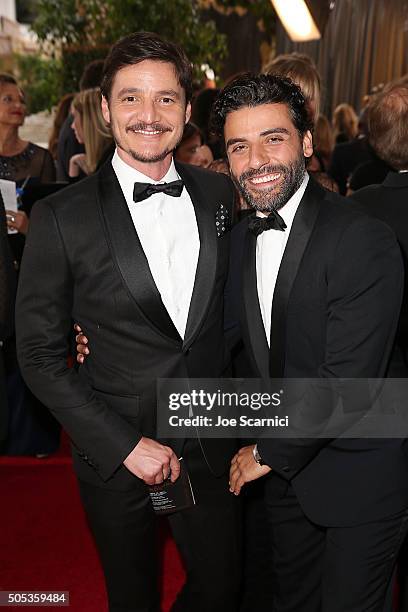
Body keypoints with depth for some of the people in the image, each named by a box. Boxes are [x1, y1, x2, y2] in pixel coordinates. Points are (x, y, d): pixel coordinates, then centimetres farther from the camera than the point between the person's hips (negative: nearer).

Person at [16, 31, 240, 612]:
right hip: (114, 455, -2)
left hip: (212, 447, 3)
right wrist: (126, 445, -14)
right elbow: (39, 355, -10)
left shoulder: (219, 193, -2)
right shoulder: (61, 217, -14)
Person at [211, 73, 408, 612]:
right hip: (286, 471, 6)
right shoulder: (242, 237, 0)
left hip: (359, 479, -6)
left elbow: (348, 381, -28)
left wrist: (268, 453, -15)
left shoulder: (364, 241, -25)